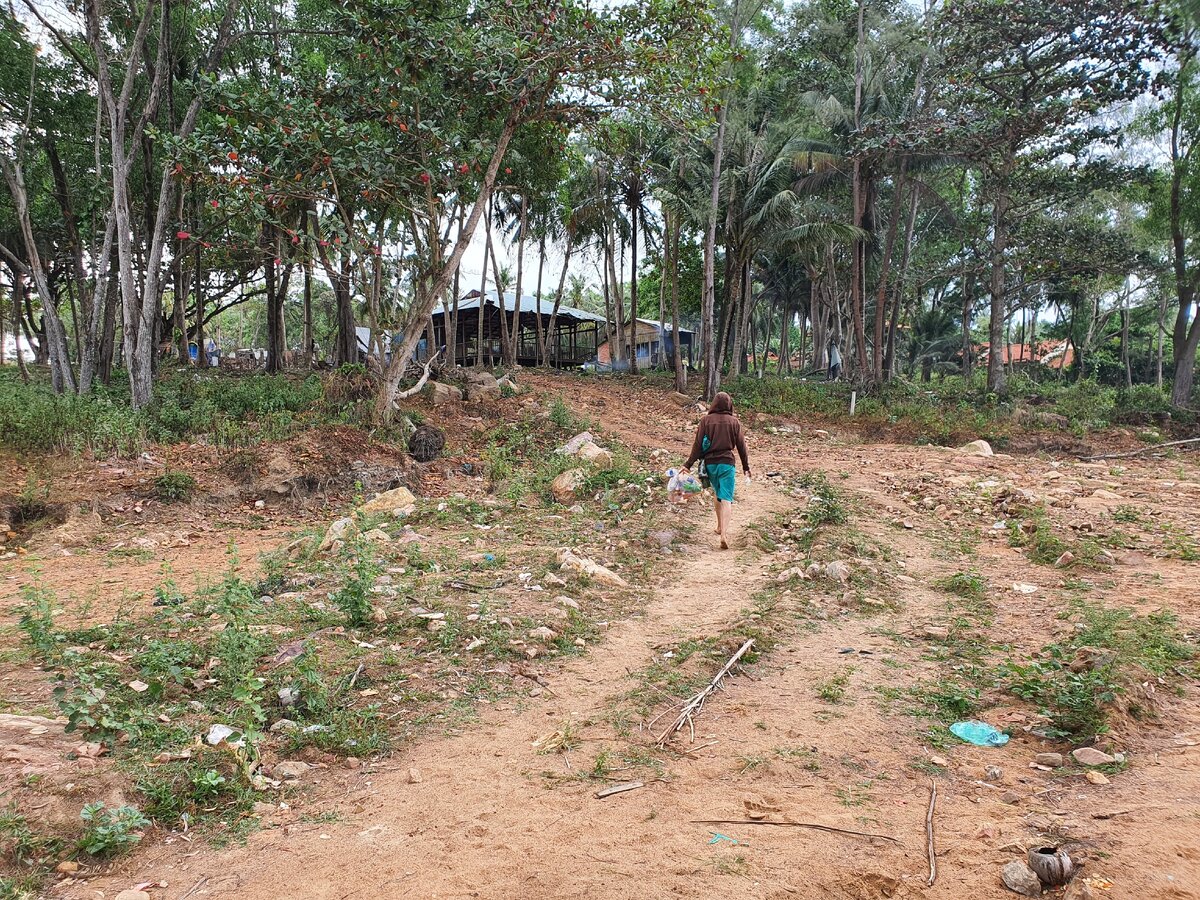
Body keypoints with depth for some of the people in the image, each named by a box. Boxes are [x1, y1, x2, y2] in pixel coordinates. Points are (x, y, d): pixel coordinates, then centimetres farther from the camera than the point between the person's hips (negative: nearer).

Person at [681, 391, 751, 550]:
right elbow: (741, 446, 4)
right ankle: (724, 533, -20)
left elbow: (698, 444, -3)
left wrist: (688, 464, 1)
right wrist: (746, 467, 13)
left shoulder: (706, 420, -1)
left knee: (718, 494, 22)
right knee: (726, 498, -6)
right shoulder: (734, 422, 0)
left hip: (710, 463, 2)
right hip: (727, 463, -2)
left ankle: (720, 527, 30)